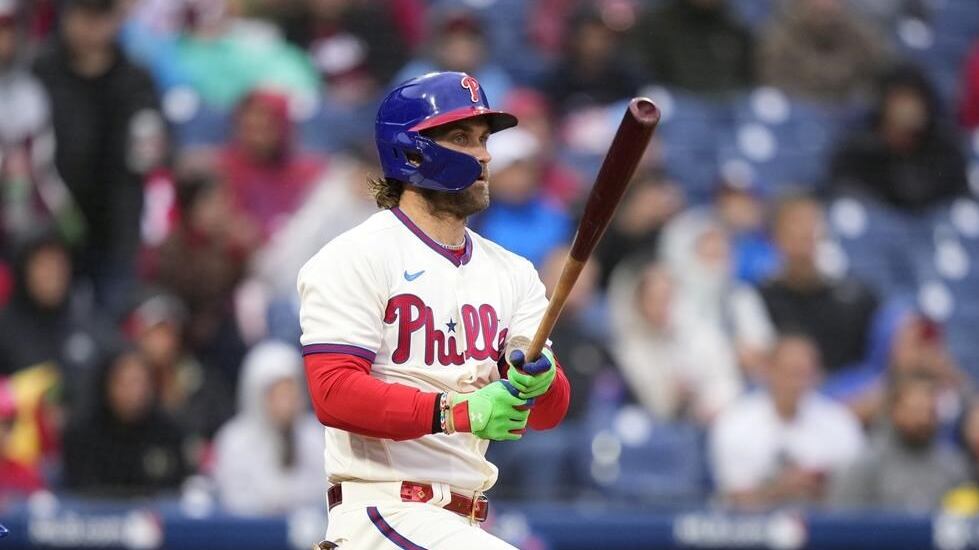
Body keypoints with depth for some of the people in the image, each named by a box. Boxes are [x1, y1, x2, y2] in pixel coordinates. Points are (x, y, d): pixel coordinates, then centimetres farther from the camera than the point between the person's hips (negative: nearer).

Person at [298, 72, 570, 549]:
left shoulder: (512, 273, 15)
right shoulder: (355, 259, -6)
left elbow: (549, 414, 6)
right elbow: (334, 393, -17)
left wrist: (539, 381, -17)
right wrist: (455, 411, -26)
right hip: (382, 506, -8)